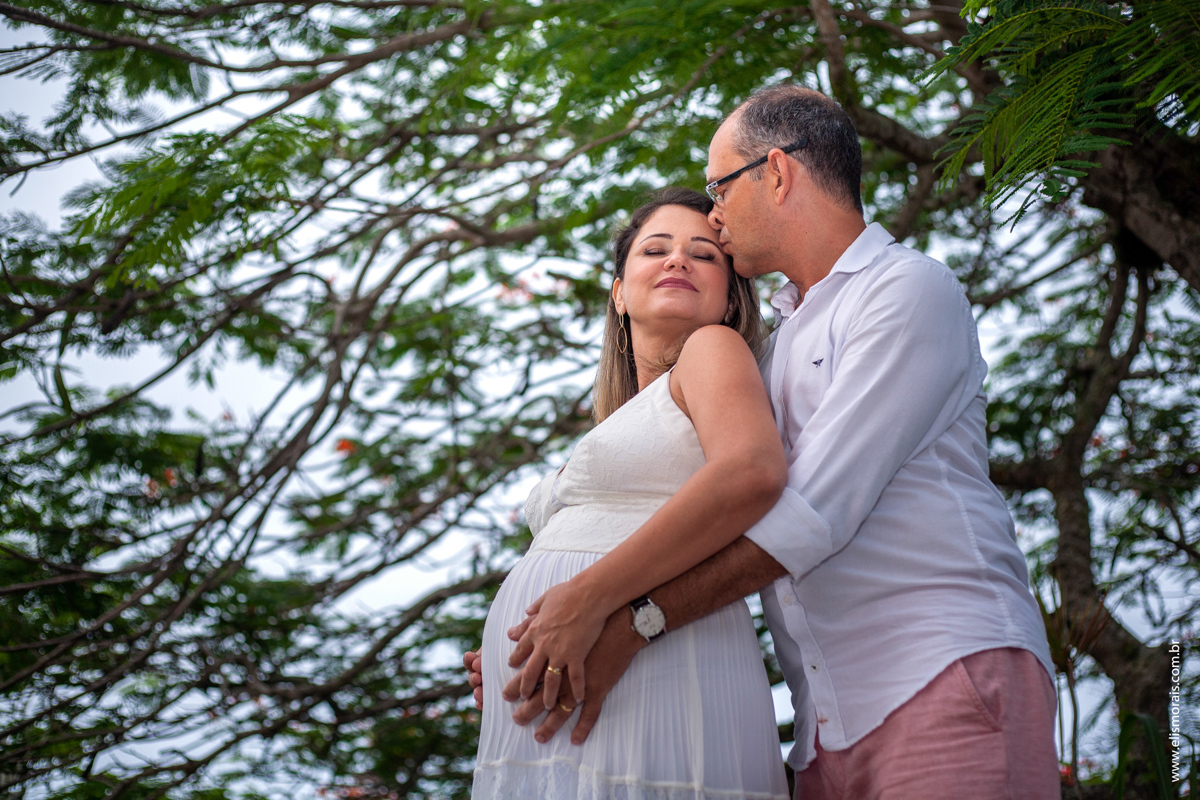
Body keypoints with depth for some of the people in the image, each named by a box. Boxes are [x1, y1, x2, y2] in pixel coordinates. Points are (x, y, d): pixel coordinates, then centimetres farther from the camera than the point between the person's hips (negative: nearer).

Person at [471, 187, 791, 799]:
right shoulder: (623, 420, 29)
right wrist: (499, 665, 7)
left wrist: (589, 595, -20)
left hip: (655, 698, -8)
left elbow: (751, 473, -17)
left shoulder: (713, 349, 4)